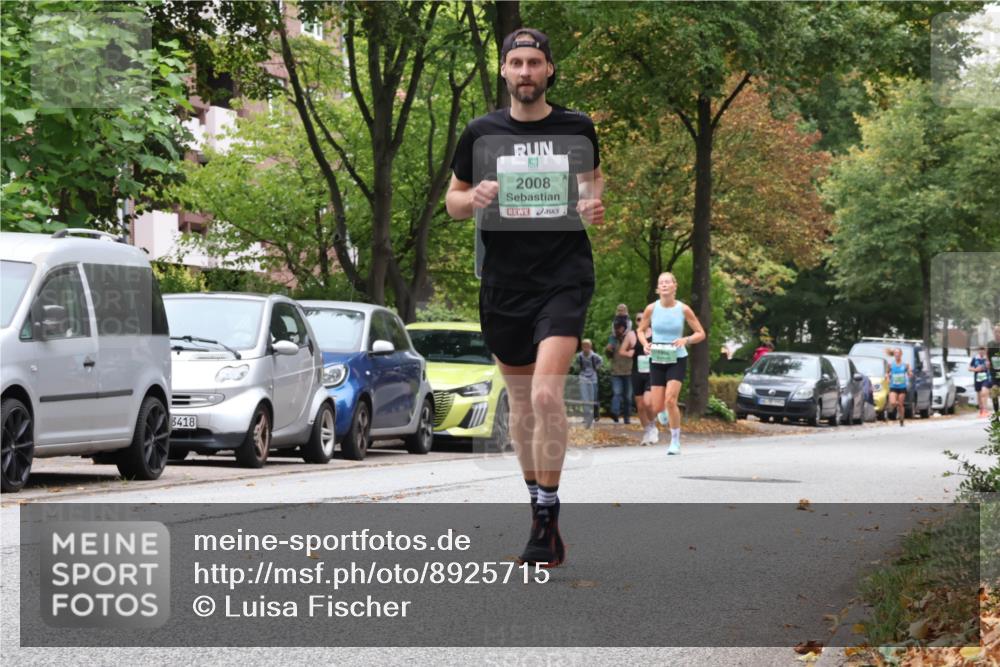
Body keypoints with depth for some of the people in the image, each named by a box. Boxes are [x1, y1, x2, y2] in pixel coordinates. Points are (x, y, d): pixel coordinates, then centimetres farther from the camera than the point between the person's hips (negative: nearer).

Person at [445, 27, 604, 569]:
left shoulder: (577, 128, 2)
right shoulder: (481, 133, 2)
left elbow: (594, 175, 20)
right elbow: (452, 199, 11)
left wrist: (595, 204, -3)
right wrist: (474, 199, -12)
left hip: (565, 278, -2)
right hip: (504, 285, 3)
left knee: (546, 394, -19)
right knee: (521, 402, 11)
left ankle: (547, 519, -10)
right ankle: (538, 505, 28)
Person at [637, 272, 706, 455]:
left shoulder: (683, 309, -7)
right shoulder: (651, 309, -4)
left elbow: (701, 334, 0)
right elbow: (641, 330, 12)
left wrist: (686, 340, -19)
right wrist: (645, 343, -10)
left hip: (677, 359, -2)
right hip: (657, 360, 2)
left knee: (670, 400, -20)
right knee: (657, 407, 0)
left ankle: (675, 441, -5)